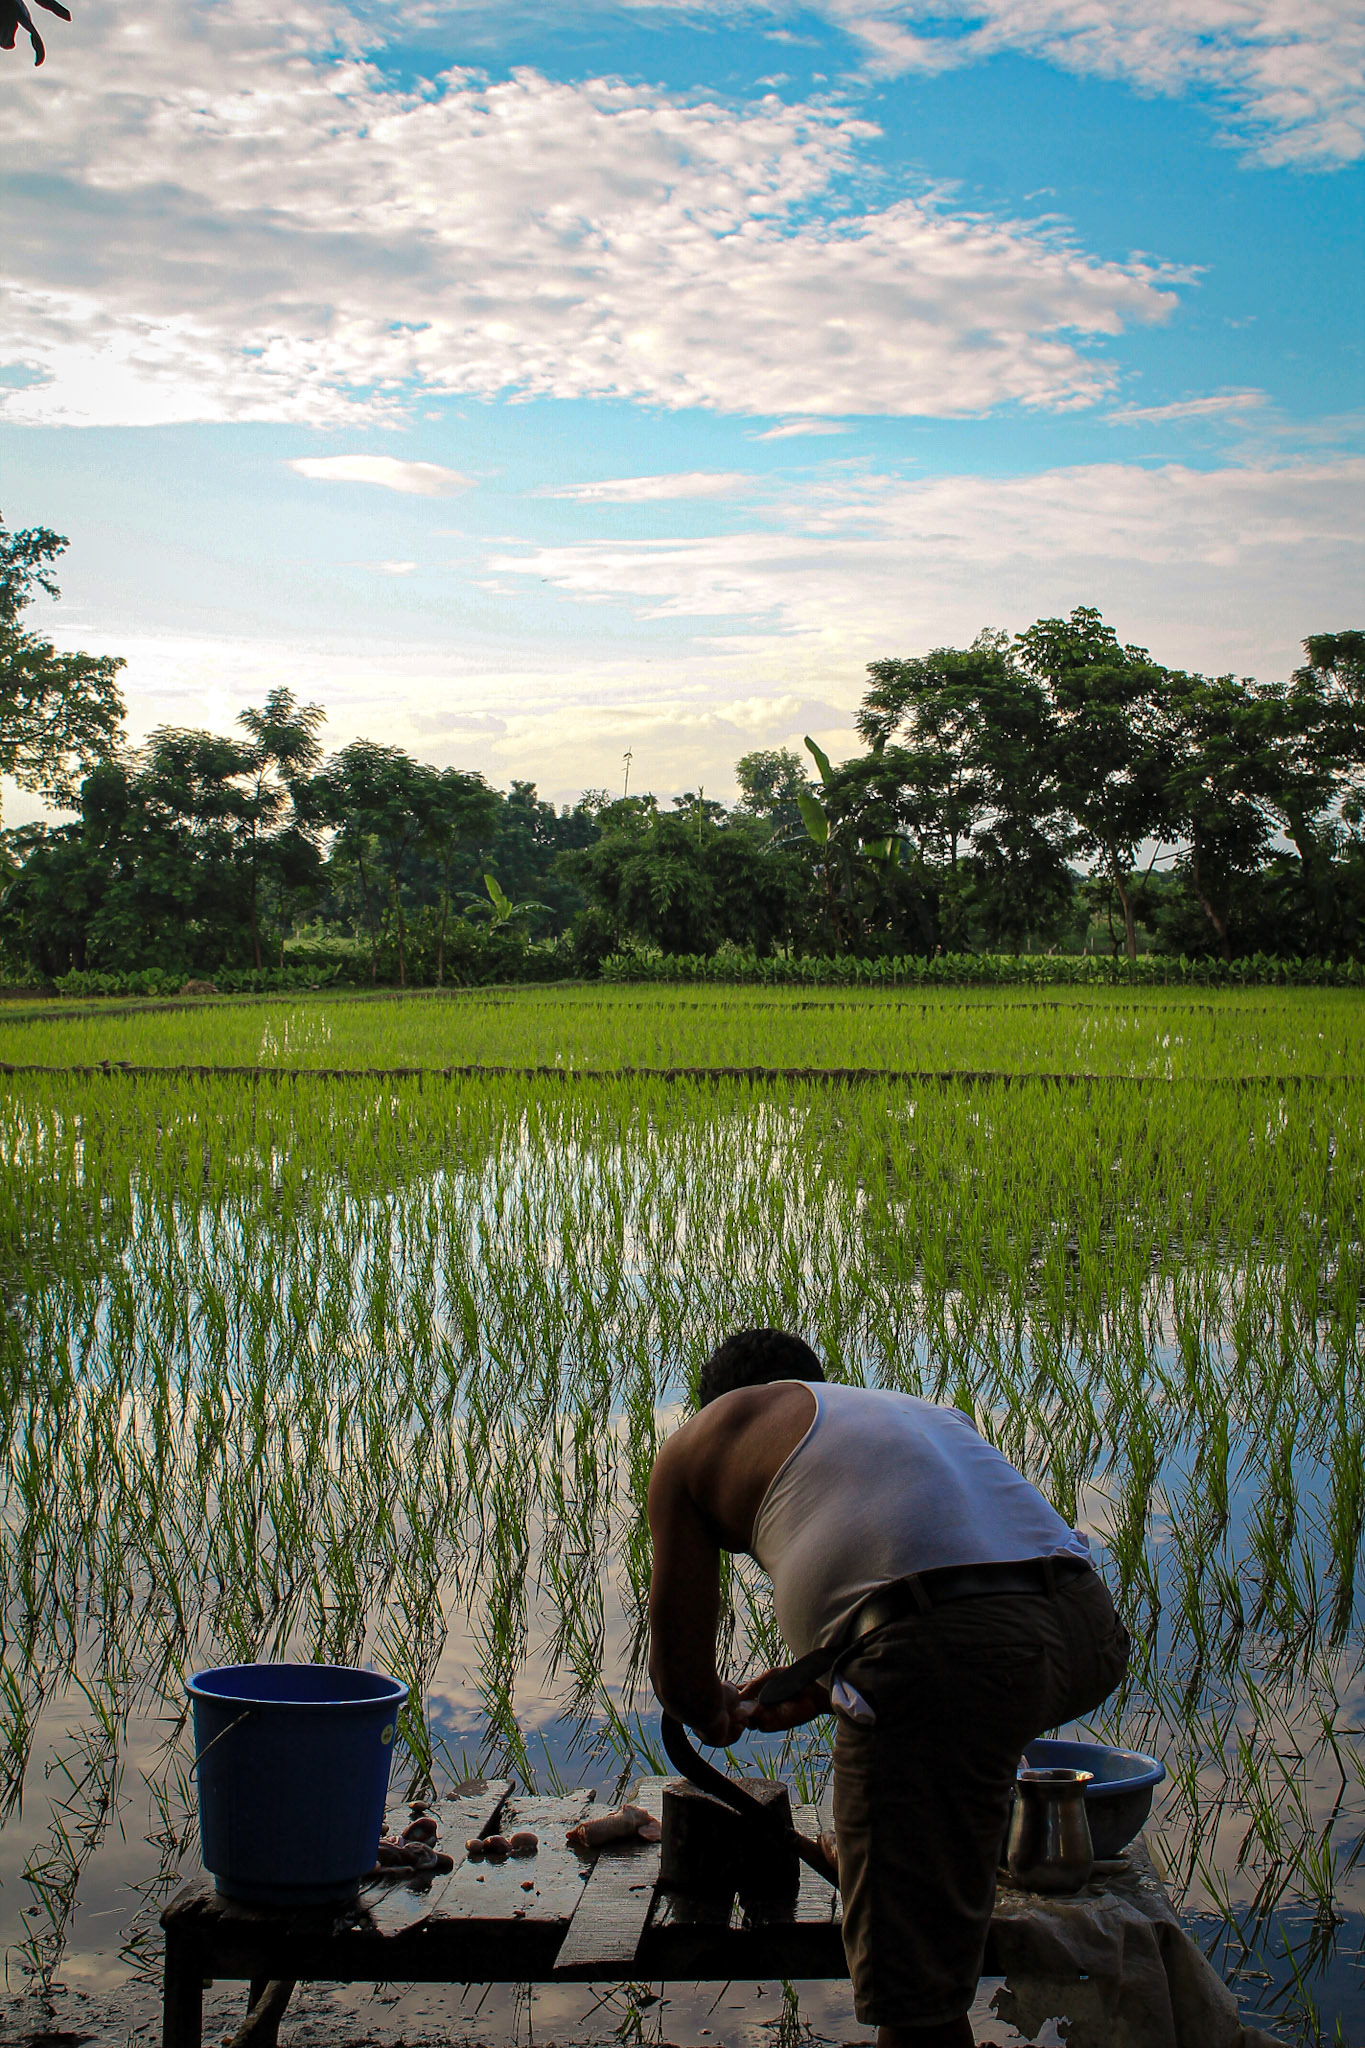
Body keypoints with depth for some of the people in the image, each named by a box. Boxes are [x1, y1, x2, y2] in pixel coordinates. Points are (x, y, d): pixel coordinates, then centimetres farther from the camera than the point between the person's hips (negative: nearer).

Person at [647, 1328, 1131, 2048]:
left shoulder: (697, 1442, 21)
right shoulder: (917, 1410, 38)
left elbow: (678, 1667, 24)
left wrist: (713, 1714, 46)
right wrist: (813, 1693, 50)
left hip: (944, 1656, -7)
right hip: (1088, 1630, 8)